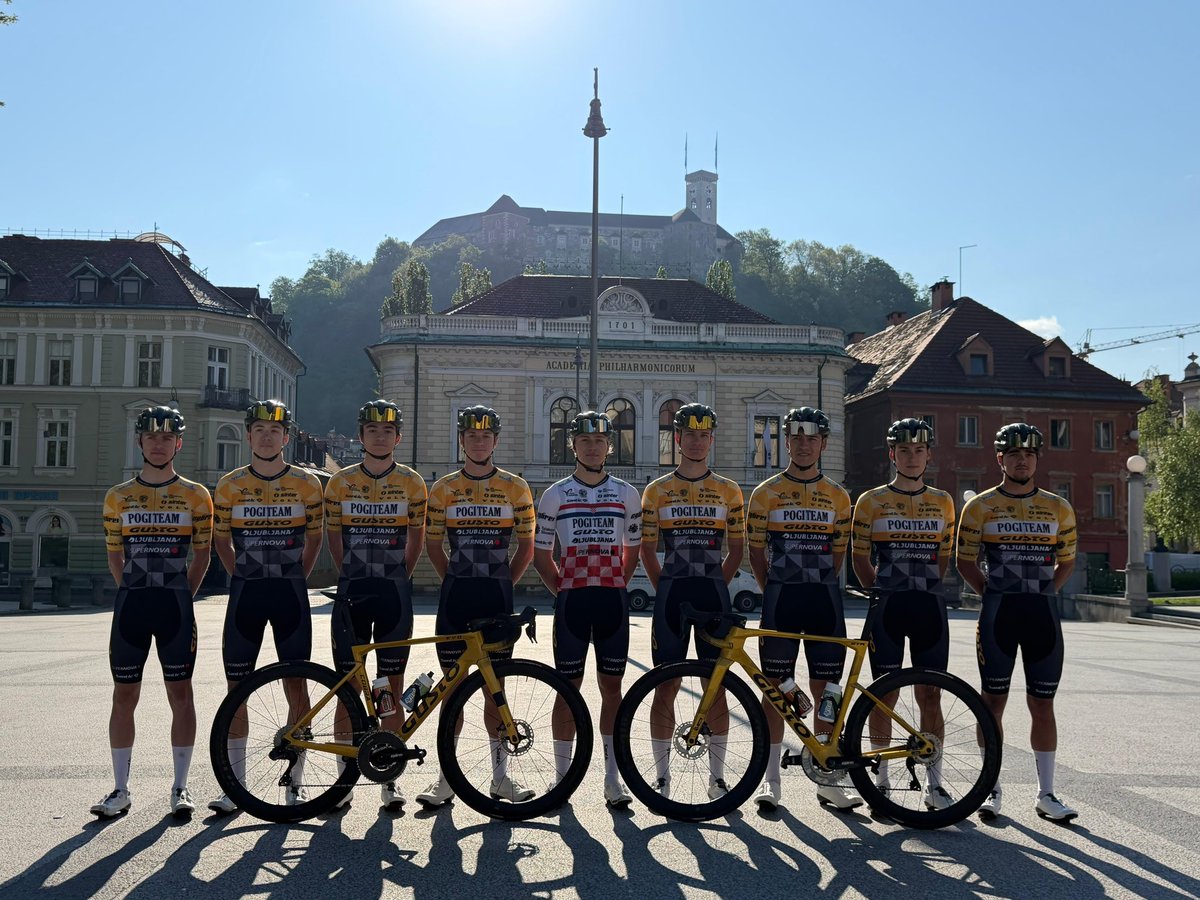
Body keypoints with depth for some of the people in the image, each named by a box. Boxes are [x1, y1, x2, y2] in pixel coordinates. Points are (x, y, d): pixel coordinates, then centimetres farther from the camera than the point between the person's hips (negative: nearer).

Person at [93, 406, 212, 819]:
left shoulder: (196, 496, 3)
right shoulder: (118, 496, 7)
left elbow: (202, 555, 6)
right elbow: (114, 554, 12)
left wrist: (181, 598, 1)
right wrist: (135, 595, 5)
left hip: (174, 604, -2)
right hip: (130, 603, 2)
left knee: (180, 693, 2)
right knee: (124, 695, 5)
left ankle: (180, 787, 11)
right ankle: (121, 789, 15)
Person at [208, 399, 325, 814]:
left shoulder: (307, 484, 1)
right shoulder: (229, 485, 3)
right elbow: (220, 539, 14)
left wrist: (295, 579, 6)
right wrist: (243, 577, 8)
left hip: (290, 593, -1)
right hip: (245, 592, 1)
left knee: (297, 689, 2)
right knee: (237, 689, 3)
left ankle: (296, 780, 12)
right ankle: (236, 784, 13)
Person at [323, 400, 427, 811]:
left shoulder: (412, 483, 3)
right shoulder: (340, 482, 4)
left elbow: (416, 537, 11)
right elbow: (333, 536, 12)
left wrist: (397, 578, 10)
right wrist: (355, 576, 10)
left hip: (394, 592, 0)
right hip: (352, 592, 1)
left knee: (392, 687, 3)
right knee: (349, 686, 4)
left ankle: (389, 778, 12)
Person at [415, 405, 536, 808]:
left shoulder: (516, 488, 4)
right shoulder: (443, 489, 5)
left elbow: (527, 545, 8)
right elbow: (433, 544, 11)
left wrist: (502, 584, 4)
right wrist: (456, 583, 6)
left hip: (497, 597, 0)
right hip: (456, 596, 1)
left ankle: (501, 773, 15)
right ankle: (447, 775, 12)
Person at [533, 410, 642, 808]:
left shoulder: (627, 494, 8)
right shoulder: (554, 495, 5)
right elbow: (541, 554, 10)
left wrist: (616, 587, 7)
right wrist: (562, 592, 3)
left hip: (613, 600, 1)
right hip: (571, 600, -1)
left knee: (611, 685, 5)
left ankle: (613, 778, 12)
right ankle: (563, 778, 12)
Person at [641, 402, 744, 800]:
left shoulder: (729, 492, 8)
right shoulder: (657, 491, 5)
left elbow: (737, 548, 11)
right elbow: (647, 548, 7)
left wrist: (716, 587, 3)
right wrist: (665, 589, 2)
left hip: (713, 594, 1)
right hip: (672, 593, -1)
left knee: (717, 686, 4)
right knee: (666, 685, 1)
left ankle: (717, 774, 14)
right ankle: (662, 775, 11)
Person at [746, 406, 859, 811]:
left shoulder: (838, 496, 9)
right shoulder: (766, 493, 4)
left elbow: (838, 552, 13)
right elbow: (756, 551, 6)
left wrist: (820, 588, 5)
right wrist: (775, 593, 2)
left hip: (824, 598, 2)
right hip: (781, 598, -2)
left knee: (825, 689, 5)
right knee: (776, 687, 1)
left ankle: (827, 777, 15)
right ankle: (771, 778, 9)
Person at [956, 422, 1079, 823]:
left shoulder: (1059, 508, 7)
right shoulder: (979, 506, 1)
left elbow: (1066, 561, 16)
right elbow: (964, 560, 8)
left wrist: (1041, 594, 5)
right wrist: (993, 595, 1)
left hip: (1043, 612, 2)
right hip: (998, 612, -2)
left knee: (1042, 704, 5)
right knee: (994, 700, 4)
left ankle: (1046, 794, 14)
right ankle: (991, 788, 14)